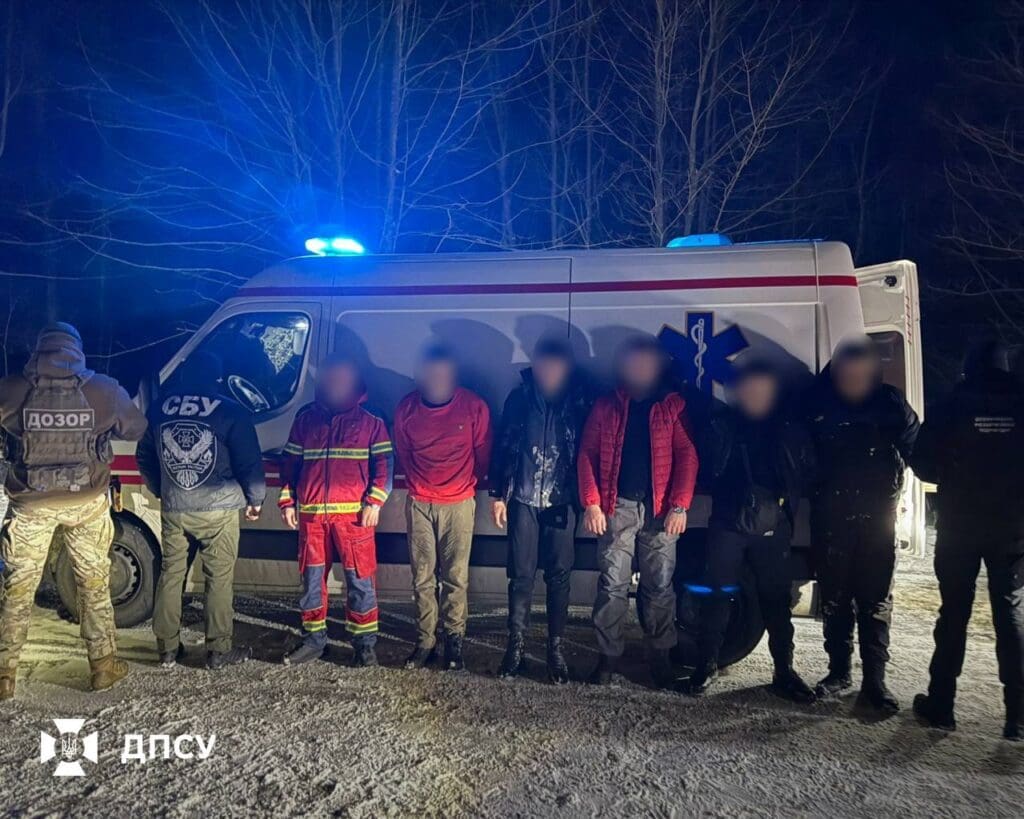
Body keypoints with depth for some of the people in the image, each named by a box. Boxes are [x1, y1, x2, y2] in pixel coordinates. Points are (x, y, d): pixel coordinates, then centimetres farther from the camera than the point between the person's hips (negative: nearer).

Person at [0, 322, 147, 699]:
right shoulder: (105, 390, -8)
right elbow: (135, 429, 6)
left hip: (31, 504, 0)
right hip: (87, 503, 0)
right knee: (94, 584, 14)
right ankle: (103, 666, 22)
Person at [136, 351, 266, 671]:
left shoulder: (160, 409, 5)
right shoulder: (230, 412, -10)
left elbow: (144, 458, 15)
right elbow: (249, 463, -9)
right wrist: (255, 499, 7)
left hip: (173, 510, 4)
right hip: (217, 510, -4)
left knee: (170, 575, 14)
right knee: (218, 579, 4)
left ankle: (167, 648, 21)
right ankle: (218, 651, 9)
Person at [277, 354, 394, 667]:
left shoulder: (371, 420, 3)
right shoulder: (306, 418, 12)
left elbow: (384, 463, -1)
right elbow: (290, 462, 15)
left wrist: (374, 502, -11)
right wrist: (287, 501, 7)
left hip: (353, 513, -3)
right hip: (311, 514, 3)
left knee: (360, 580, -1)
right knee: (311, 579, 11)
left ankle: (365, 642, 11)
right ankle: (314, 639, 25)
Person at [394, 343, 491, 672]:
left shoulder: (474, 407, -11)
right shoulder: (407, 407, -5)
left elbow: (483, 454, 3)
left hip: (459, 503, -2)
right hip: (419, 503, 2)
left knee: (455, 578, 2)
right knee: (422, 578, 7)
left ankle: (454, 642, 15)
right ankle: (425, 641, 19)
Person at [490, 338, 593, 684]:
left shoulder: (579, 399, -2)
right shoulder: (519, 397, 1)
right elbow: (501, 447, 5)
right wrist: (498, 494, 3)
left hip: (561, 501, 0)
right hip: (523, 499, 1)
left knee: (558, 576, 4)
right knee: (521, 575, 5)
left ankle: (555, 648, 16)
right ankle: (516, 645, 18)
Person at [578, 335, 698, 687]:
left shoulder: (674, 405, 6)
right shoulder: (605, 406, 8)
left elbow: (686, 456, -1)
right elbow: (587, 455, 3)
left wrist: (679, 506, -11)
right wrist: (591, 503, -7)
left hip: (660, 508, 0)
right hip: (616, 507, 0)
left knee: (660, 585, 6)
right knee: (612, 584, 2)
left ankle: (660, 654, 20)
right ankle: (609, 654, 13)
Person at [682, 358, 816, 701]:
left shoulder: (789, 428, 6)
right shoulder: (722, 424, -1)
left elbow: (807, 471, 10)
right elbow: (709, 470, 0)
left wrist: (788, 502, 0)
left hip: (773, 528, 2)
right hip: (728, 525, -2)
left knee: (777, 600, 6)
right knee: (716, 596, 2)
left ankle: (784, 672, 18)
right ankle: (706, 665, 16)